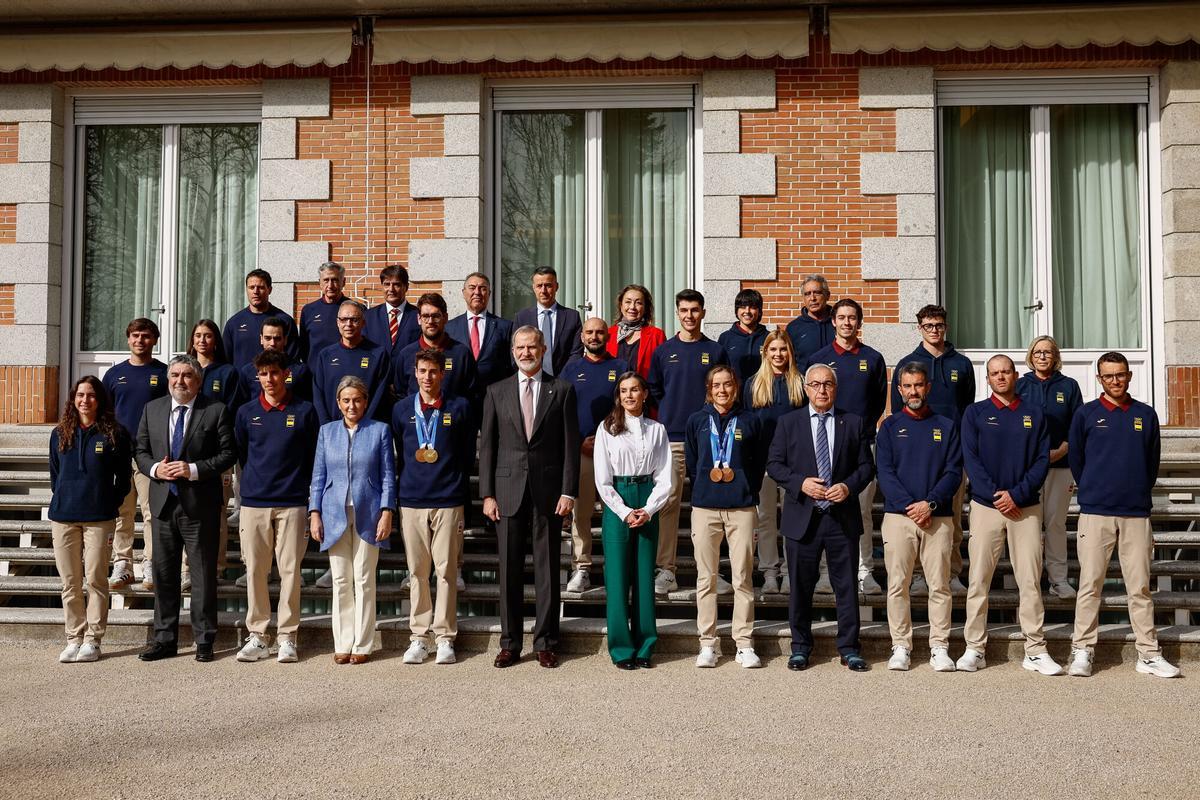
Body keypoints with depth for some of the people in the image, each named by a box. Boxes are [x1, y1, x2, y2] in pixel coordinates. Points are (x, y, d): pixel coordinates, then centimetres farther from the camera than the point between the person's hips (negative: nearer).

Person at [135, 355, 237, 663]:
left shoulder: (216, 411, -3)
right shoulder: (152, 409, 10)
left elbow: (228, 453, -5)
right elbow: (141, 451, 14)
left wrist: (194, 470, -16)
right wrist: (154, 469, -7)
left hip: (200, 504, -4)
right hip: (163, 502, 4)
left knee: (204, 574, 3)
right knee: (163, 574, 11)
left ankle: (204, 641, 13)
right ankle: (165, 640, 21)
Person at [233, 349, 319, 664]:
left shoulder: (304, 411, 4)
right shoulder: (246, 413, 9)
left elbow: (314, 459, 7)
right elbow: (241, 455, 18)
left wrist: (312, 503, 6)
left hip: (292, 504, -2)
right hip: (254, 502, 2)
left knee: (290, 570, -1)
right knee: (255, 570, 4)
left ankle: (287, 637, 7)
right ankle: (257, 636, 13)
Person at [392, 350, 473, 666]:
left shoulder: (459, 407, 5)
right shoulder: (402, 409, 9)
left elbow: (469, 456, 8)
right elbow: (397, 454, 16)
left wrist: (455, 482, 1)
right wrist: (405, 484, 10)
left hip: (448, 501, -2)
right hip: (411, 500, 2)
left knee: (446, 571, 0)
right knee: (417, 572, 6)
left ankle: (445, 637, 8)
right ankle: (419, 637, 14)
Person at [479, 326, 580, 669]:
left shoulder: (562, 390, 4)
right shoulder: (497, 392, 9)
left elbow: (571, 444, 2)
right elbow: (487, 445, 7)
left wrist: (568, 491, -6)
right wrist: (487, 494, 0)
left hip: (548, 491, -1)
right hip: (508, 491, 1)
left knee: (547, 570, 5)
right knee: (509, 570, 5)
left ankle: (545, 642, 15)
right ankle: (509, 643, 15)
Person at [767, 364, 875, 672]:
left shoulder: (853, 423, 7)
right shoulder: (789, 422, 5)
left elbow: (866, 466, 7)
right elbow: (774, 464, 2)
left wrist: (849, 486, -11)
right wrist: (800, 483, -13)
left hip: (843, 516, 0)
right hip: (802, 517, 0)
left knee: (846, 586, 6)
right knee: (800, 586, 8)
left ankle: (849, 648, 17)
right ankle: (800, 646, 21)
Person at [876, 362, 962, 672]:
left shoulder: (946, 426, 11)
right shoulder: (890, 426, 9)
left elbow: (954, 472, 3)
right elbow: (885, 472, 0)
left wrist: (931, 503, -11)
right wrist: (909, 505, -12)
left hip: (938, 517, 0)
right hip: (898, 516, 0)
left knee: (940, 585, 0)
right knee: (898, 585, 0)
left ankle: (940, 647, 7)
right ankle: (901, 646, 8)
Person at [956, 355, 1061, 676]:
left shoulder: (1034, 414, 11)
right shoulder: (975, 413, 6)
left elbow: (1042, 460, 3)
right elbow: (970, 459, -2)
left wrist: (1017, 494, -9)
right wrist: (996, 495, -12)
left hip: (1026, 507, 1)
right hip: (985, 505, -1)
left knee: (1031, 581, 1)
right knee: (979, 580, 0)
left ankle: (1036, 651, 8)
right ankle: (974, 649, 6)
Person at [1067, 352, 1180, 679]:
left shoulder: (1146, 415, 10)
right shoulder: (1085, 414, 4)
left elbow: (1153, 461, 17)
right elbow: (1075, 459, 10)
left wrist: (1139, 493, 16)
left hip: (1137, 513, 2)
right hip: (1095, 513, -2)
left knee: (1140, 587, 4)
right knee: (1090, 585, -1)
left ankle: (1149, 654, 11)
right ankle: (1082, 651, 5)